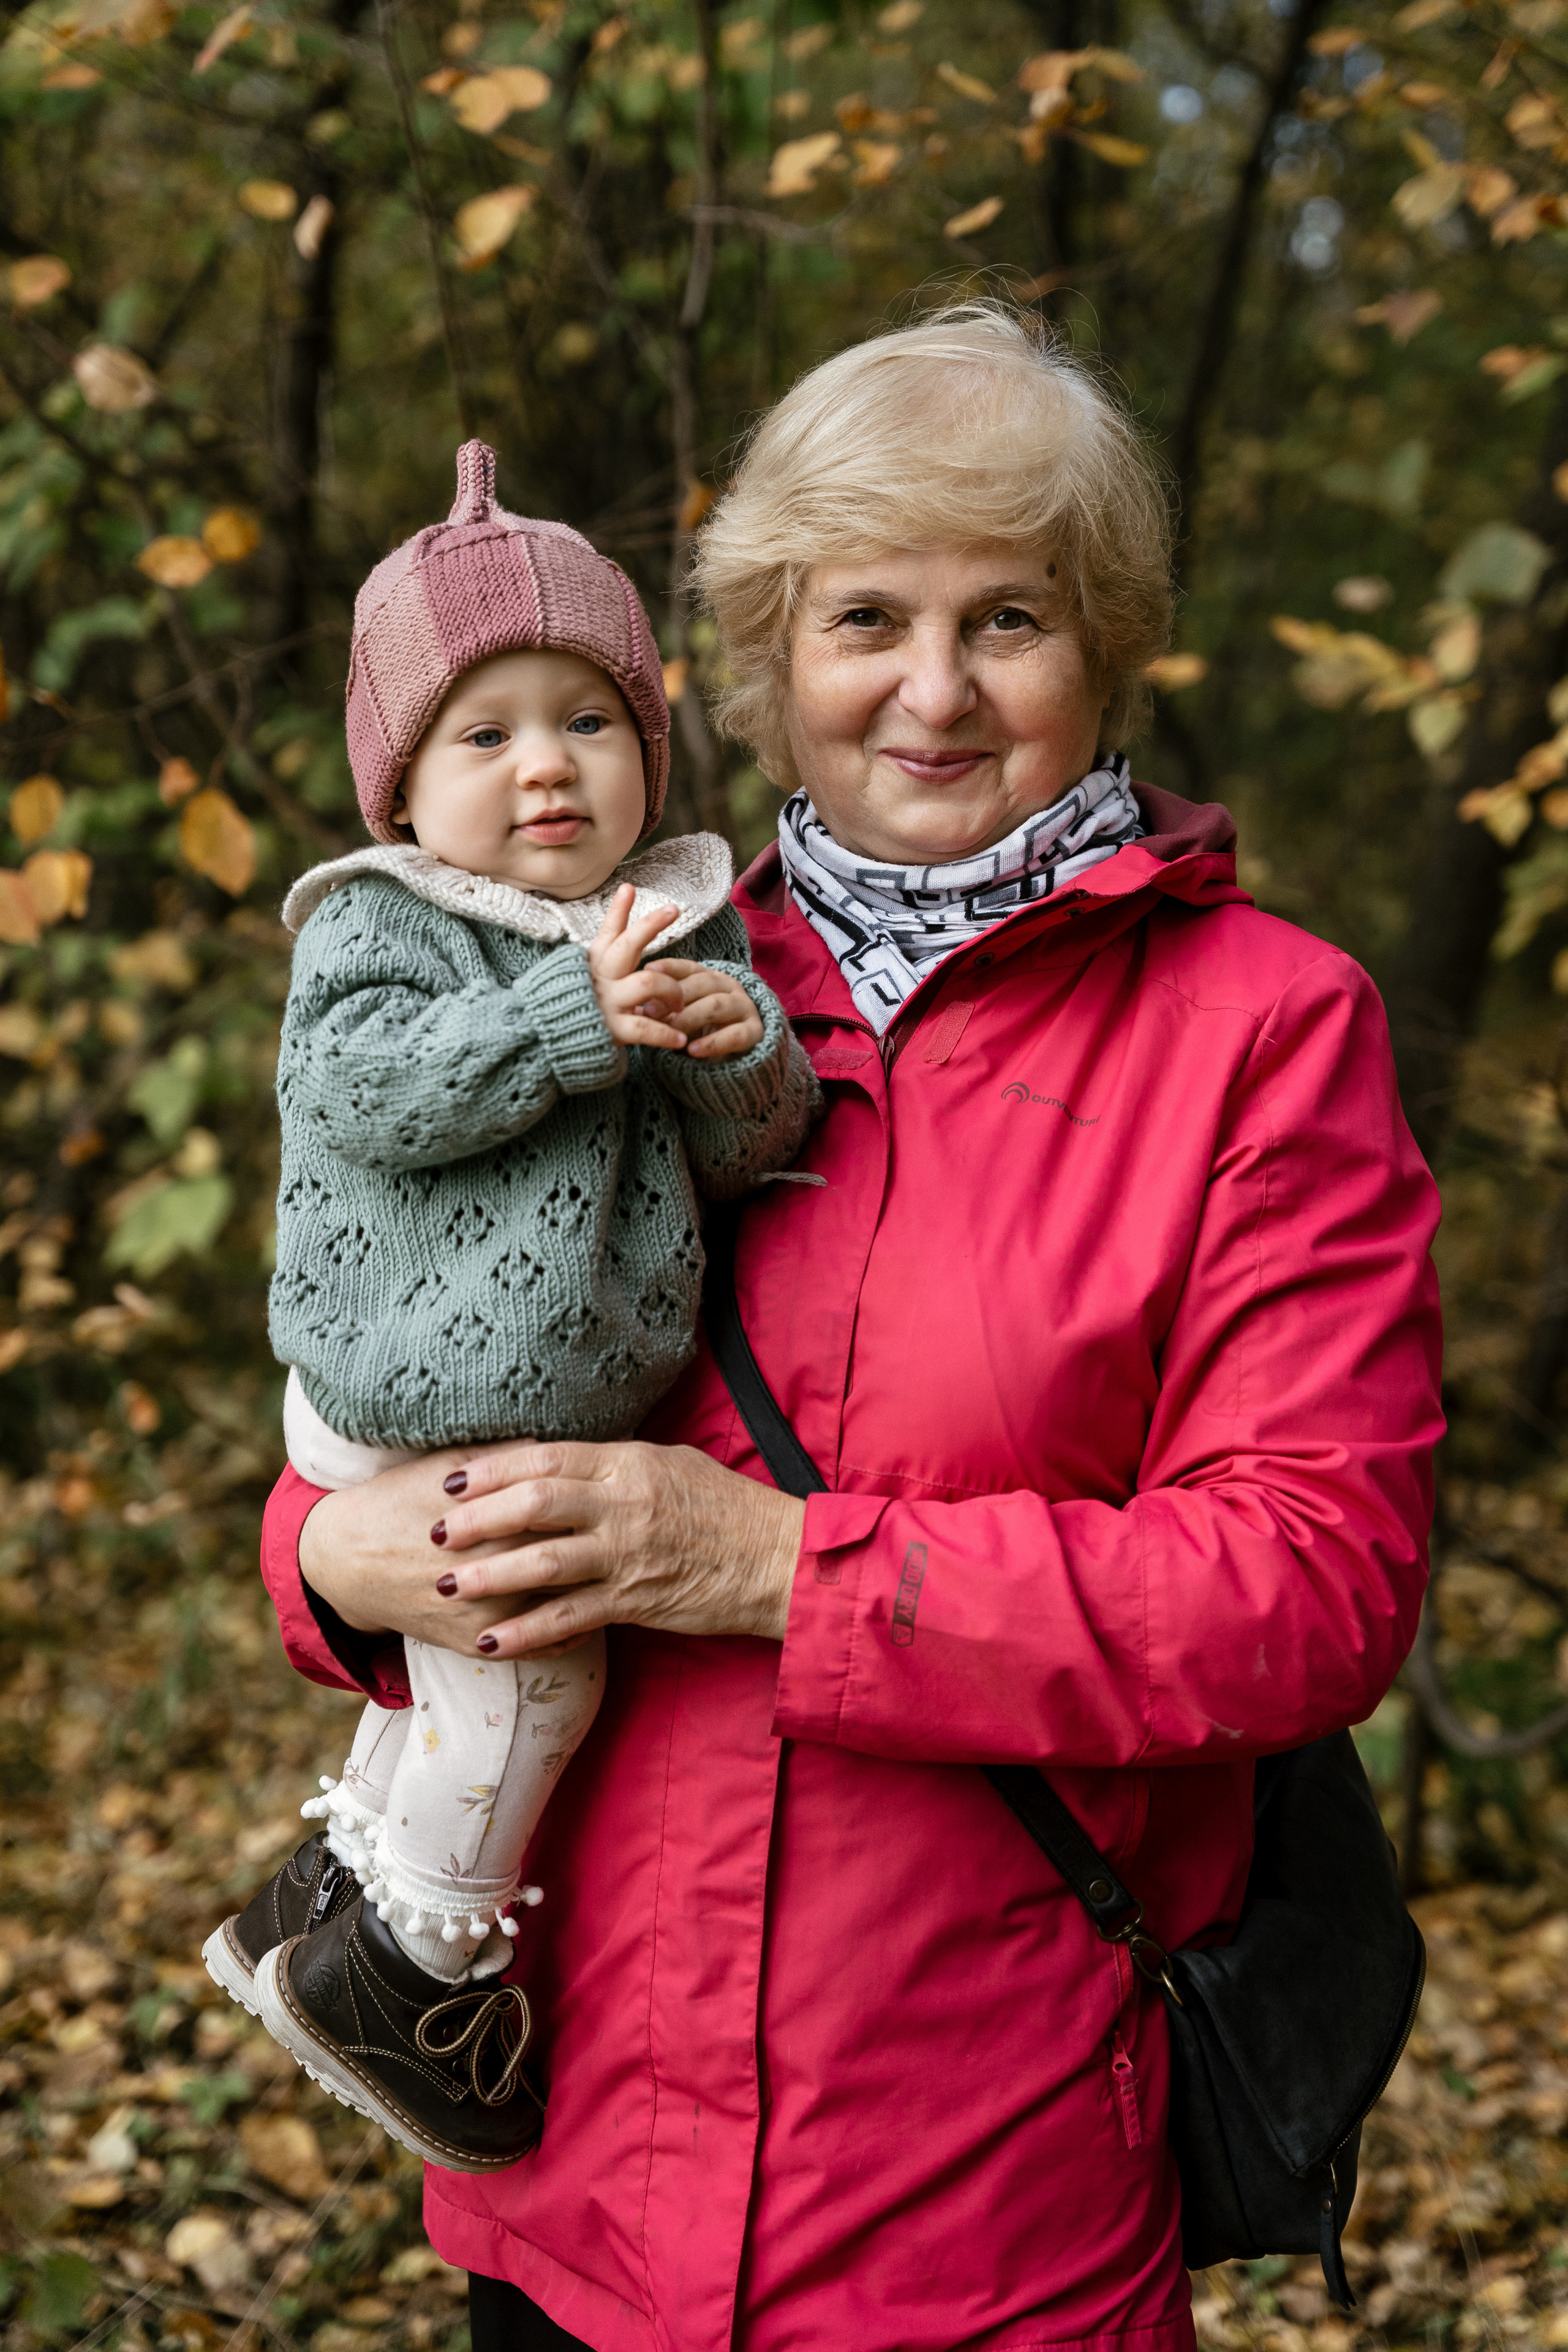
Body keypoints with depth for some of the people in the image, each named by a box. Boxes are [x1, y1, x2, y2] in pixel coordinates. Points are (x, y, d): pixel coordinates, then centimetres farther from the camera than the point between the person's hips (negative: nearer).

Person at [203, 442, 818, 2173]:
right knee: (526, 1665, -3)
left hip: (565, 1409, 7)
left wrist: (737, 1053, -23)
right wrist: (574, 1017, -33)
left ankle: (323, 1900, 41)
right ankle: (409, 1974, 17)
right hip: (421, 1403, -6)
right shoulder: (376, 923, -9)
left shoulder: (684, 929, 4)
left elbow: (750, 1150, -1)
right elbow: (368, 1091, -27)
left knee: (476, 1661, 20)